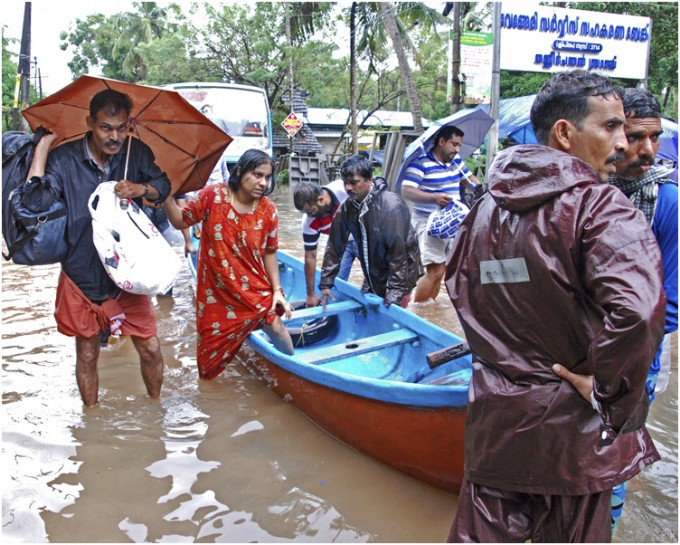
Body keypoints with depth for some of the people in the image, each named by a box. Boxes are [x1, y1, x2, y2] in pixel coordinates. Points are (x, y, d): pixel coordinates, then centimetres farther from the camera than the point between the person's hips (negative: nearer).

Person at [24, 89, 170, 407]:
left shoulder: (137, 152, -3)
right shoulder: (65, 158, -11)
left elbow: (163, 187, 7)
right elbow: (35, 201, -23)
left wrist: (140, 188, -15)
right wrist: (42, 145, -21)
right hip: (82, 276, -1)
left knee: (150, 348, 6)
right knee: (87, 354, 14)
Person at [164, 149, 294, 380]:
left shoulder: (268, 210, -9)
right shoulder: (213, 195, -15)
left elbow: (269, 253, -2)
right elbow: (181, 222, -7)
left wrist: (277, 290, -5)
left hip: (254, 287, 1)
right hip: (217, 288, -1)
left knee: (276, 326, -4)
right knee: (214, 340, 10)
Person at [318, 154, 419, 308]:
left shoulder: (391, 206, -26)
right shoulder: (347, 207, -6)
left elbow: (398, 253, -26)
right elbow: (335, 245, 1)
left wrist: (394, 294, -25)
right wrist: (325, 283, 0)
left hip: (397, 277, -6)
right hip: (372, 277, 6)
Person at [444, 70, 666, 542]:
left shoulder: (486, 208, 4)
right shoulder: (600, 207, -17)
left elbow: (458, 286, 15)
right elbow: (637, 309, -32)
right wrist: (612, 399, -18)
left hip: (494, 419, 5)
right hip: (571, 428, -5)